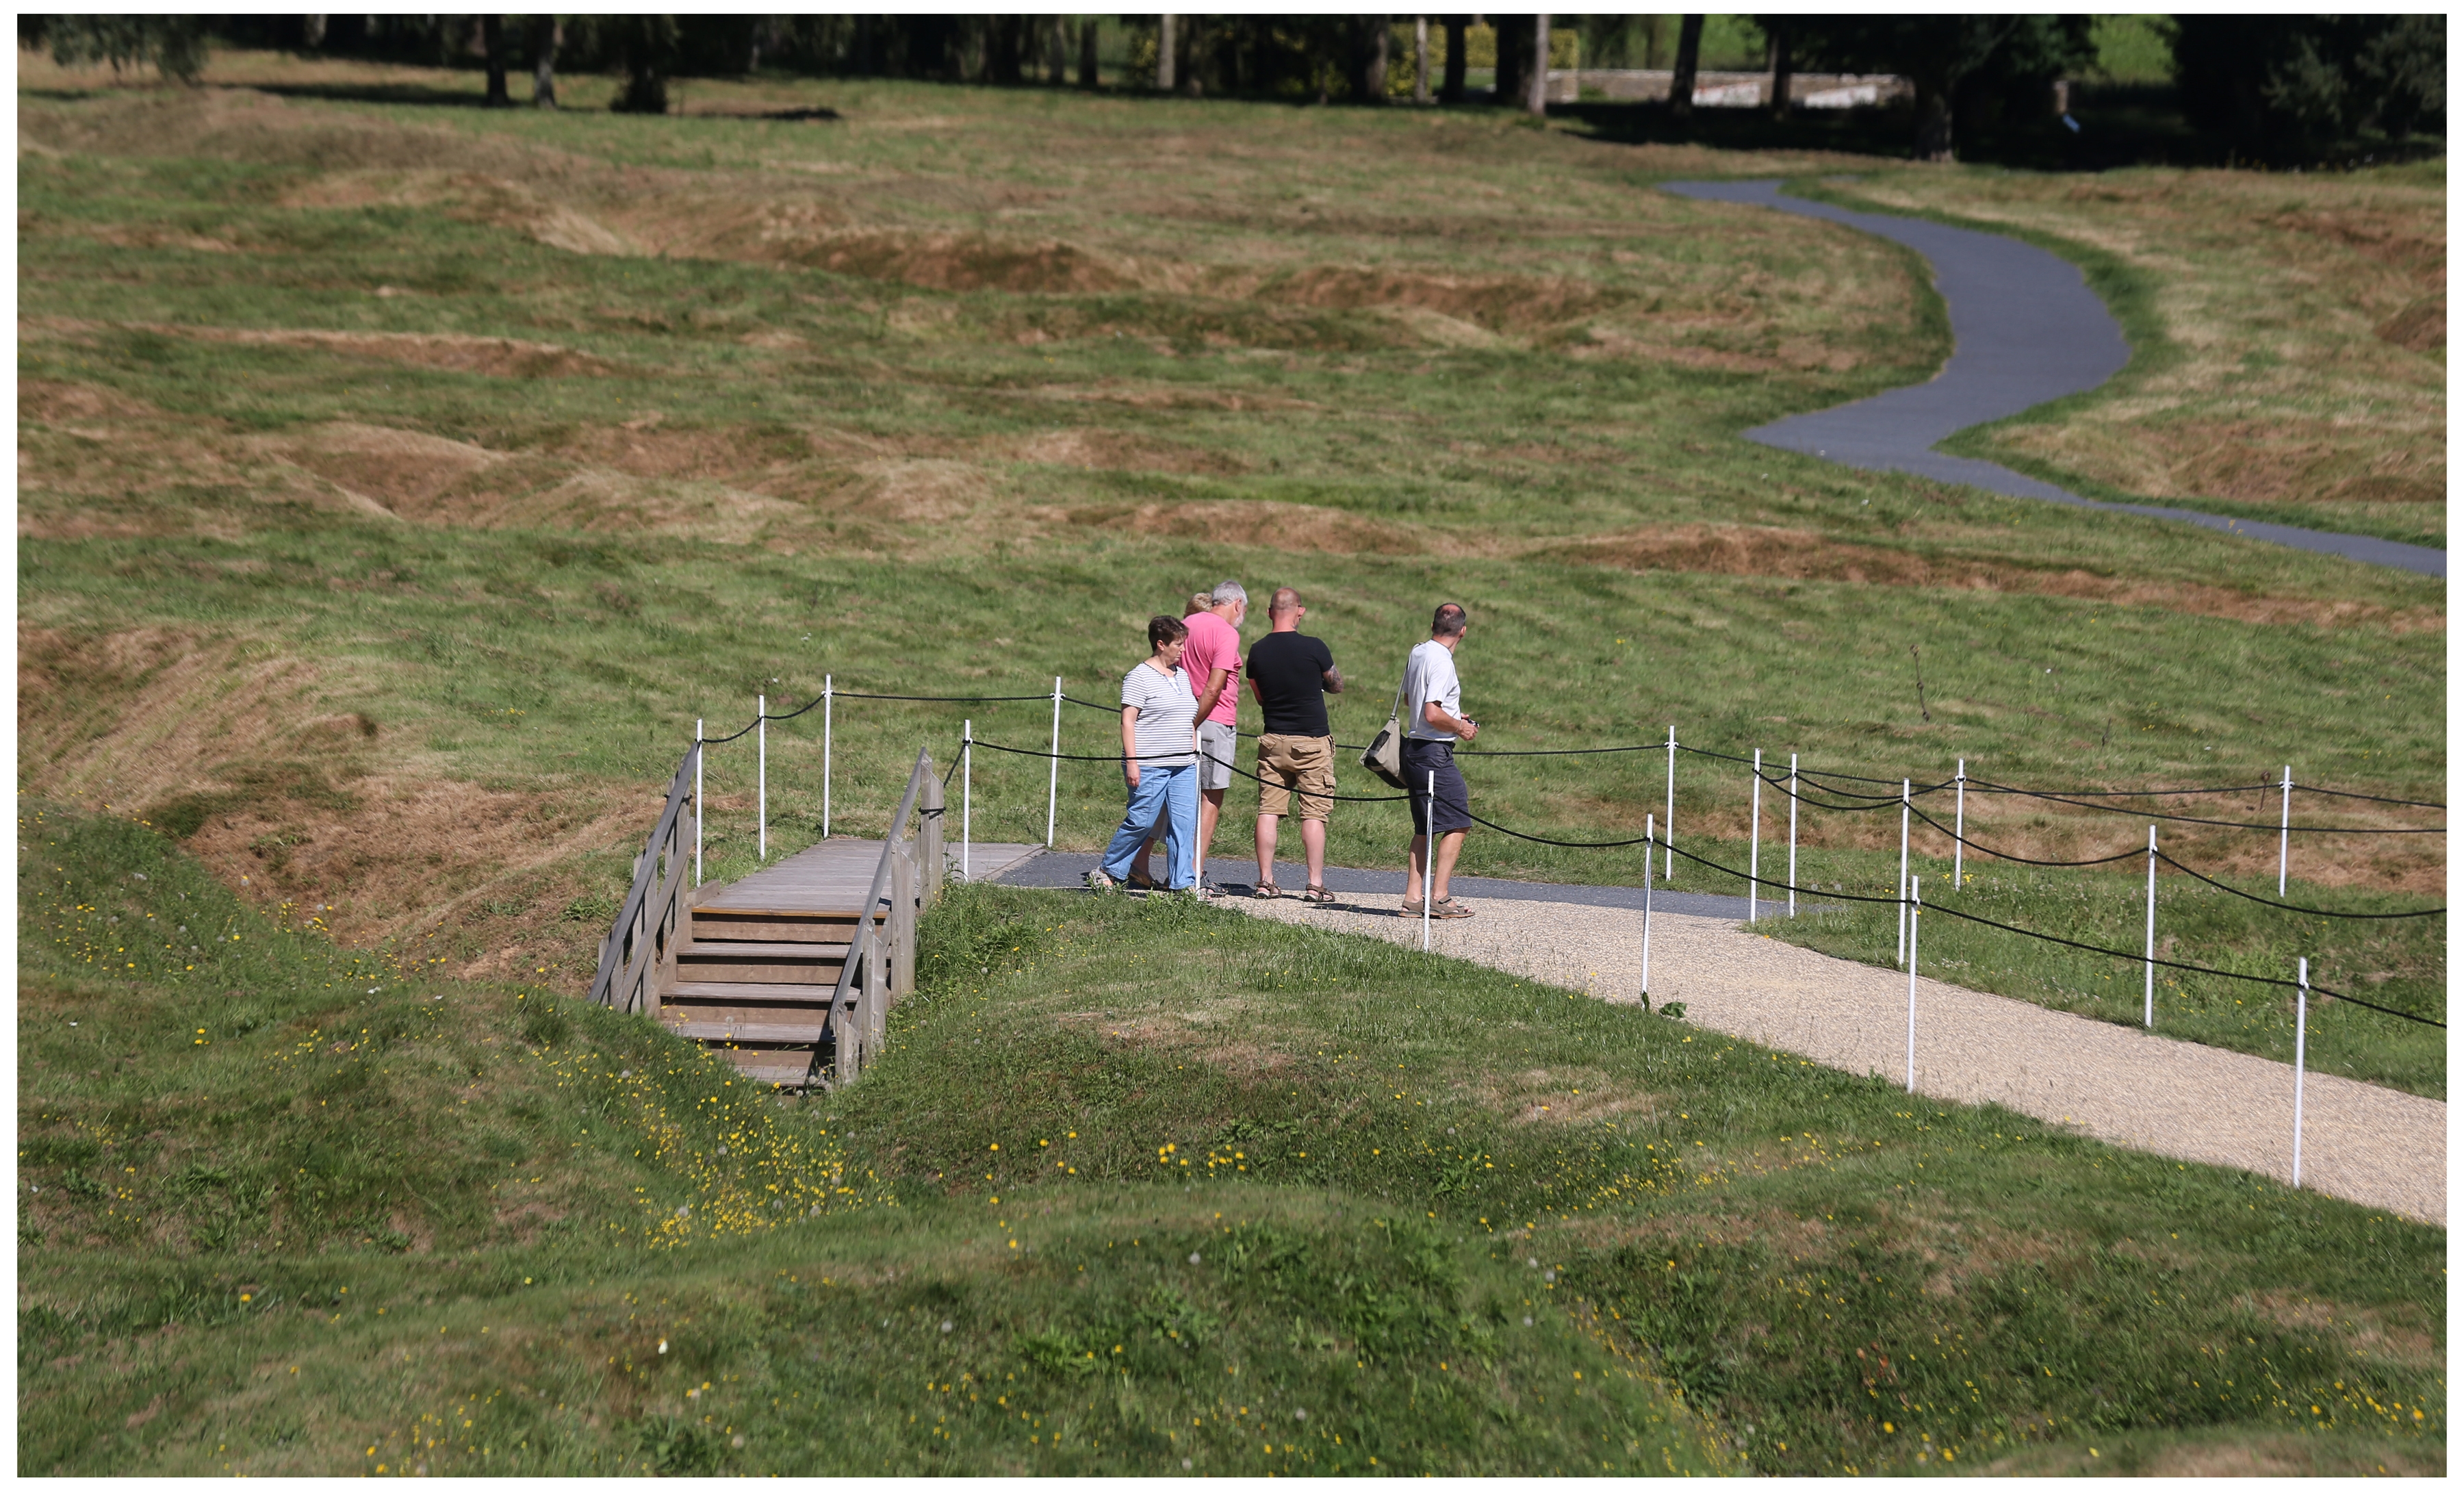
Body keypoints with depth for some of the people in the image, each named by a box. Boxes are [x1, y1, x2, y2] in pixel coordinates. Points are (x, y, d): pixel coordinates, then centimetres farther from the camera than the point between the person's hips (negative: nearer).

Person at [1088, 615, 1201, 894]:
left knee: (1184, 822, 1)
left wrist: (1194, 753, 18)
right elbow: (1128, 721, -11)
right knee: (1141, 821, -4)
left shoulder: (1182, 675, 16)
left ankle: (1182, 882, 4)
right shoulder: (1140, 677, -7)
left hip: (1184, 766, 7)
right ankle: (1106, 871, 12)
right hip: (1149, 766, -7)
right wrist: (1132, 762, -16)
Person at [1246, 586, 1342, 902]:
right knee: (1314, 813, -1)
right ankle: (1315, 884, -3)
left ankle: (1266, 880, 4)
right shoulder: (1313, 648, -12)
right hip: (1313, 741, -3)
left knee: (1268, 811, 6)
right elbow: (1337, 685, 5)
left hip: (1272, 741, 3)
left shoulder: (1258, 651, -1)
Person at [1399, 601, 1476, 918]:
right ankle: (1439, 898, -9)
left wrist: (1453, 717, 26)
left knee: (1424, 828, 13)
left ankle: (1413, 898, 12)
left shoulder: (1417, 654, 11)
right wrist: (1460, 727, -8)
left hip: (1415, 749, 10)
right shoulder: (1441, 662, -17)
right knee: (1457, 823, -6)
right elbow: (1432, 715, -24)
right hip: (1434, 753, -10)